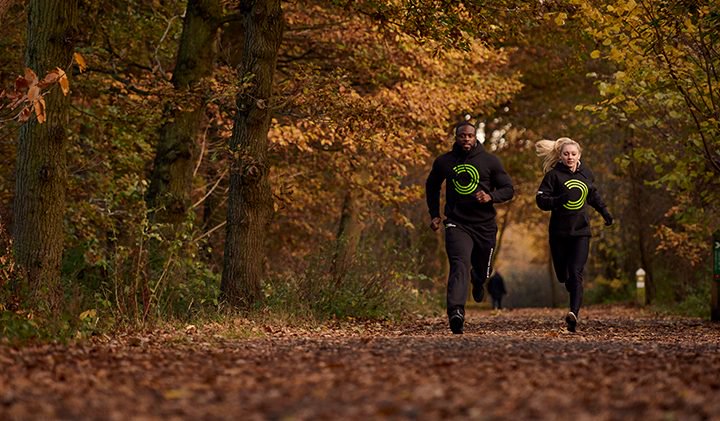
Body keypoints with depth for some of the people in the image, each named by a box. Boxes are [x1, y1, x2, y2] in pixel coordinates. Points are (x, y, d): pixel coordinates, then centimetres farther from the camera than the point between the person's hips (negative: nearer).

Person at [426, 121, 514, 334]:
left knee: (482, 271, 16)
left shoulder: (490, 161, -1)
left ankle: (478, 281, 55)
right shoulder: (443, 162, 2)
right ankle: (456, 311, -37)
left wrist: (491, 197, -18)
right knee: (460, 266, -23)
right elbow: (432, 187, 20)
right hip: (457, 224, -1)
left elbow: (508, 189, 2)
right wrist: (434, 214, 11)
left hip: (484, 226, 1)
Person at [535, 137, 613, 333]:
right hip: (559, 232, 0)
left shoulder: (586, 173, 8)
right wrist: (559, 199, -28)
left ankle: (574, 312, -29)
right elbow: (541, 199, -13)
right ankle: (576, 297, 44)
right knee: (563, 275, 10)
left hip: (581, 231, 1)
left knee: (576, 273, -15)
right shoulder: (554, 175, -5)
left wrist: (604, 210, 20)